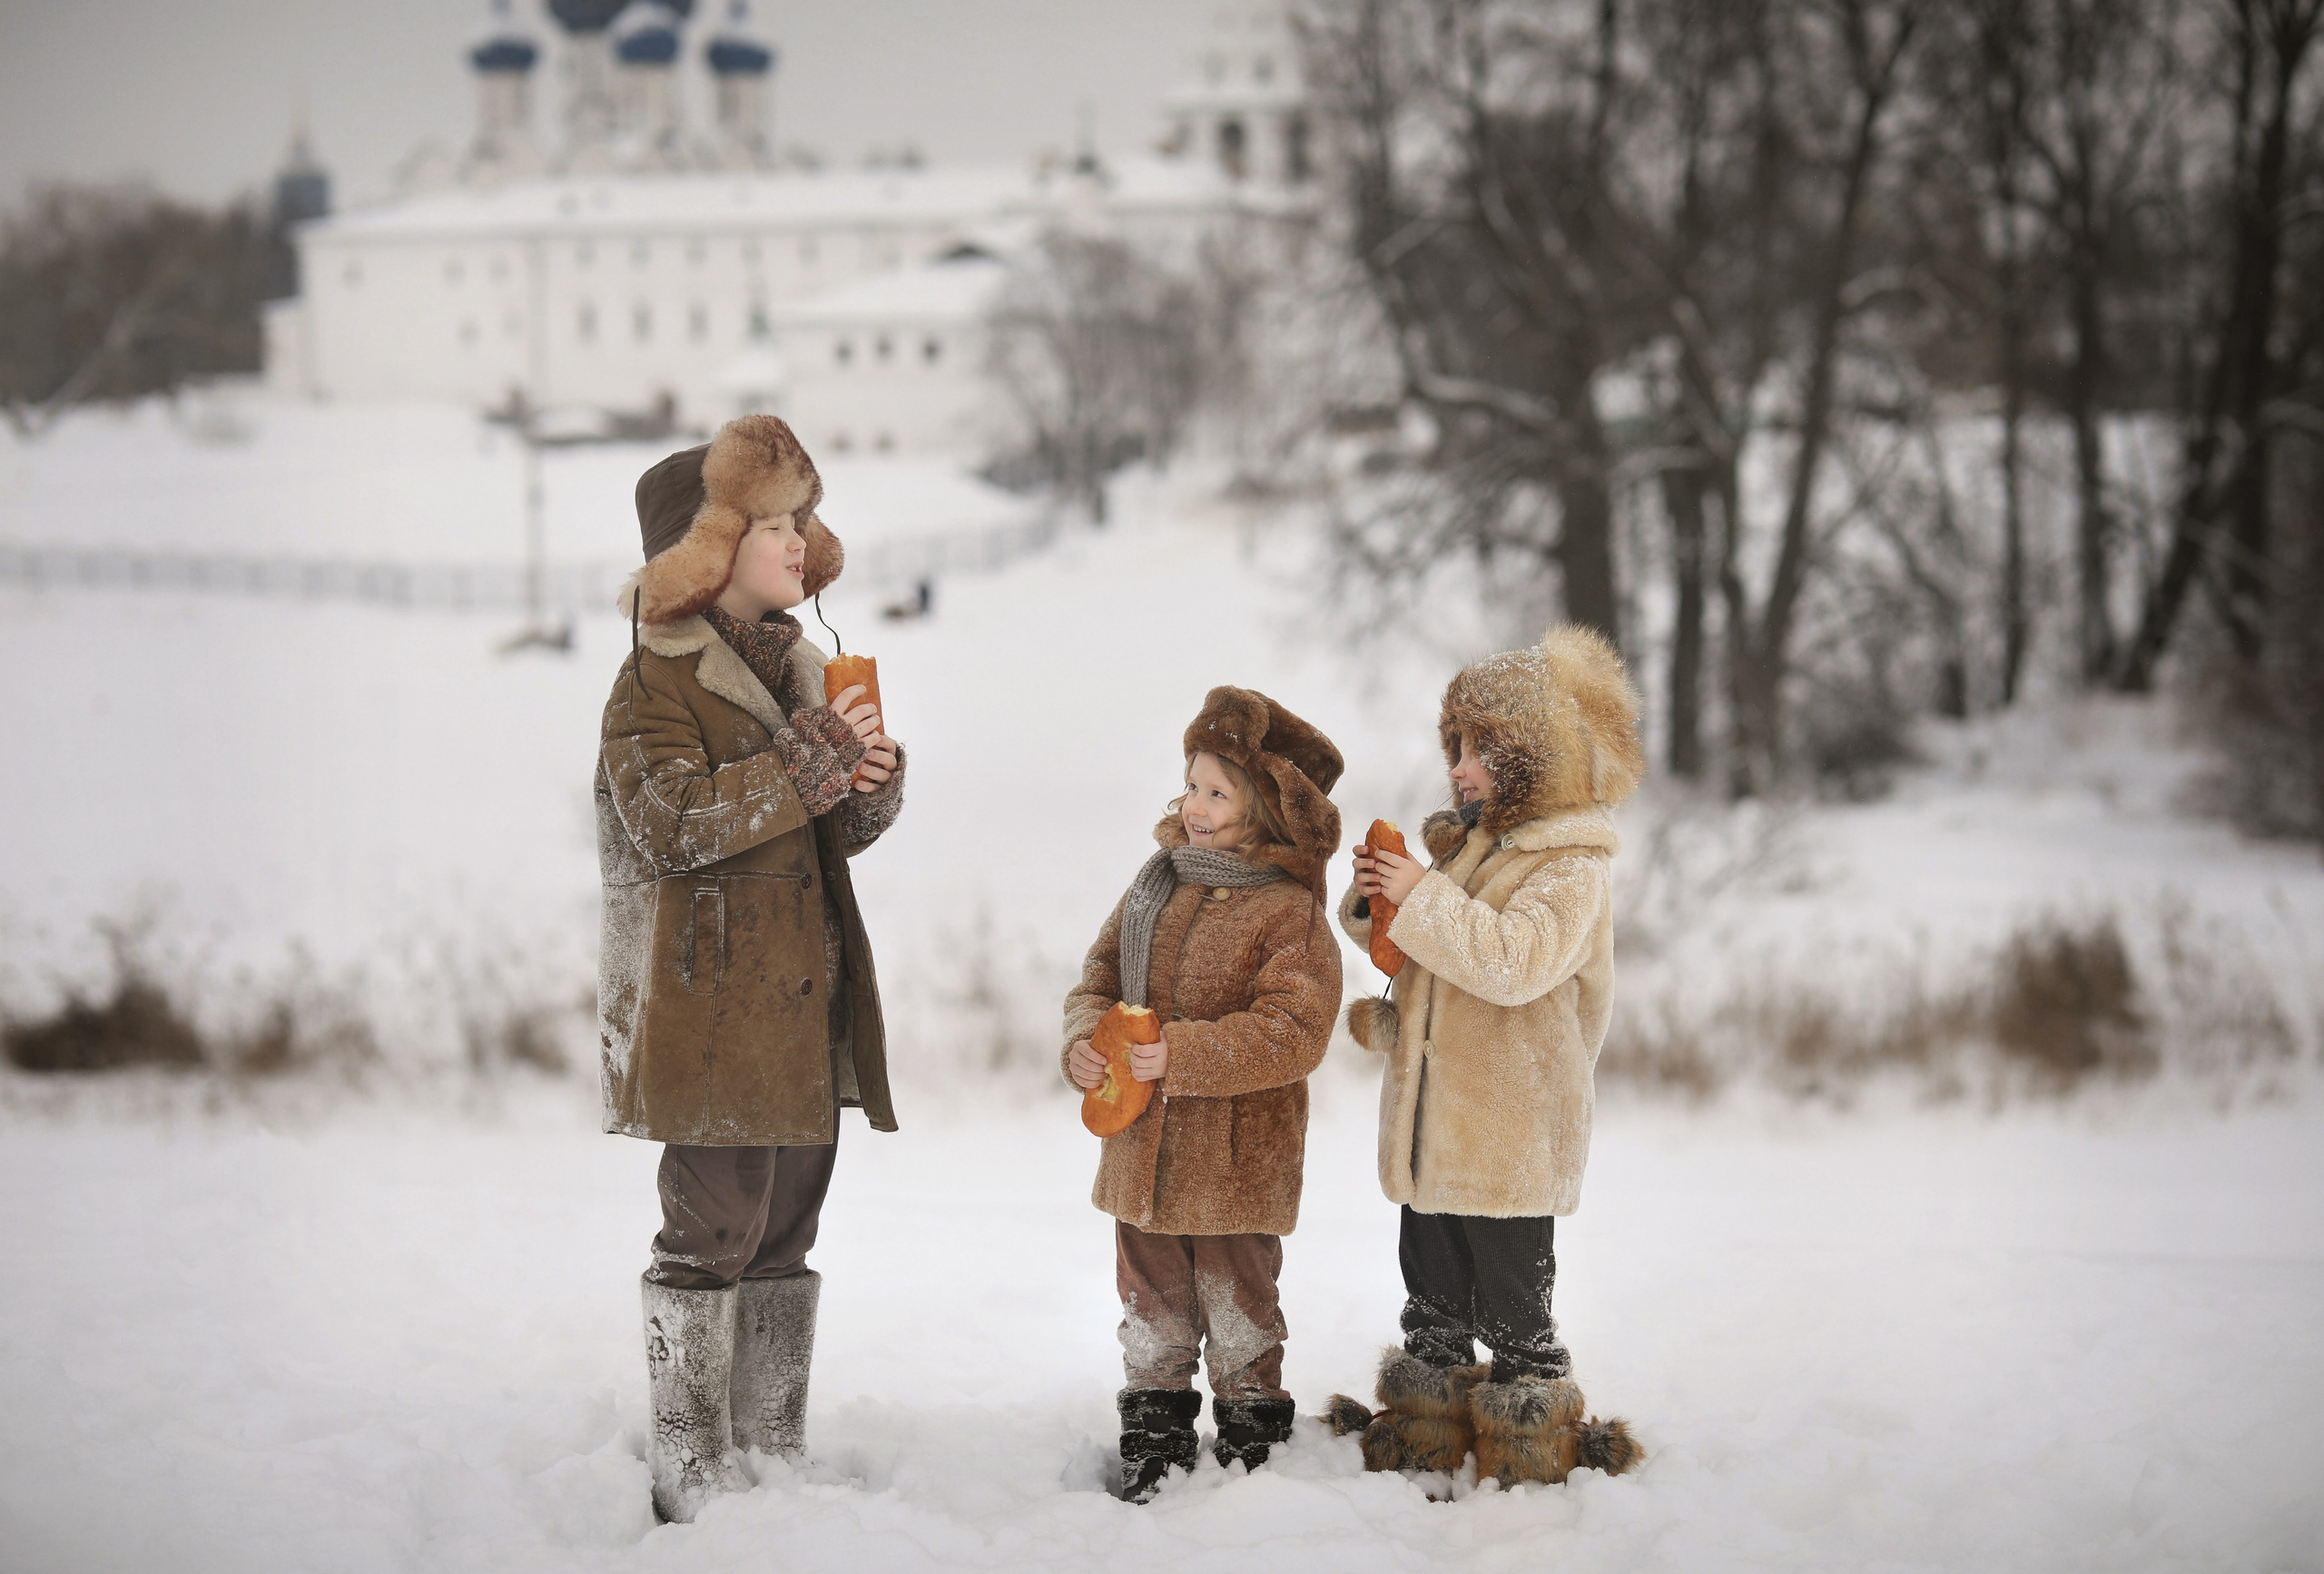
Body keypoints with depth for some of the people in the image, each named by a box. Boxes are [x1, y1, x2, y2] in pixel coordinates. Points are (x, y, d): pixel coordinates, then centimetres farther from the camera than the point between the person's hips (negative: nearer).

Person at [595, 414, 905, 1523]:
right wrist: (808, 761, -23)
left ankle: (775, 1460, 22)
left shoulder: (795, 664, 17)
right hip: (710, 1009, -8)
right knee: (713, 1235, -6)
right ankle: (692, 1481, 1)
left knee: (785, 1235, 13)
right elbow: (672, 824, -23)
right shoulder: (657, 678, -9)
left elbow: (842, 831, 21)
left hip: (806, 1004, 8)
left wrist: (872, 780, -2)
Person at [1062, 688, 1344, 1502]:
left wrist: (1185, 1054, -28)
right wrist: (1085, 1039, -7)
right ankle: (1152, 1449, 29)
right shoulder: (1157, 883, 7)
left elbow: (1292, 1033, -21)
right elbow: (1101, 976, 14)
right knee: (1152, 1313, 15)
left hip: (1238, 1159, -6)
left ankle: (1250, 1448, 24)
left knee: (1239, 1314, 8)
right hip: (1142, 1151, 6)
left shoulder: (1290, 914, -13)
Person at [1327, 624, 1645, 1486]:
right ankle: (1424, 1437, 29)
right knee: (1433, 1302, 17)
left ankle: (1529, 1450, 14)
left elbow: (1515, 961, -29)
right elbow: (1411, 952, 24)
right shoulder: (1469, 842, 12)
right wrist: (1375, 903, 3)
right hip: (1430, 1126, 8)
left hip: (1509, 1139, -8)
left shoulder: (1571, 865, -12)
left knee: (1513, 1313, 1)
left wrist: (1421, 896, -22)